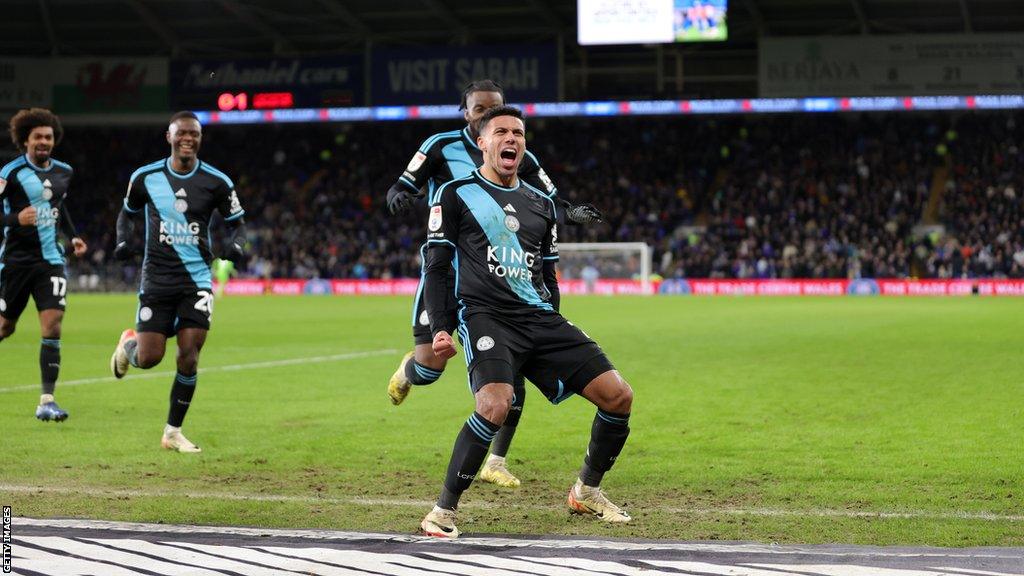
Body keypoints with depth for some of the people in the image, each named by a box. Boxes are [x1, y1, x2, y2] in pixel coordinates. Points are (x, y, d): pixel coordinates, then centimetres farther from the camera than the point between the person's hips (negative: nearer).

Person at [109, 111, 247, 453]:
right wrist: (124, 240, -4)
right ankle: (128, 344, 33)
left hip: (196, 279, 0)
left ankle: (173, 432, 8)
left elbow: (236, 222, 9)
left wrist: (235, 244, -13)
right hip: (156, 279, 0)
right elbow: (128, 213, 15)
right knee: (149, 358, -6)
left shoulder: (216, 182, -2)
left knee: (189, 356, -7)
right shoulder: (145, 177, -1)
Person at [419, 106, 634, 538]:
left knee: (618, 396, -4)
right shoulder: (456, 195, 5)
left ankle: (586, 491, 19)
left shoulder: (541, 204, 20)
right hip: (486, 315, -6)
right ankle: (444, 510, -19)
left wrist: (559, 336, 22)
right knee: (496, 405, -32)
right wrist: (439, 329, -7)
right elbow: (436, 268, 4)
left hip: (541, 319, 6)